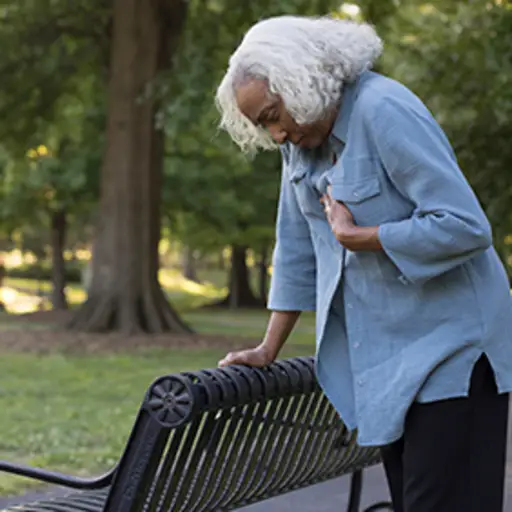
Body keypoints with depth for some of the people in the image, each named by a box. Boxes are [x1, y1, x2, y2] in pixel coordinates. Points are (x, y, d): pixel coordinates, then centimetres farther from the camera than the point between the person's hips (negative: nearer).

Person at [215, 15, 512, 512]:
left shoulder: (384, 111, -18)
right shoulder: (302, 136, 6)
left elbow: (467, 227, -23)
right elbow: (297, 248, 12)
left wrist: (356, 237, -16)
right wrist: (268, 350, 11)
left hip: (449, 346, -8)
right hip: (384, 355, 8)